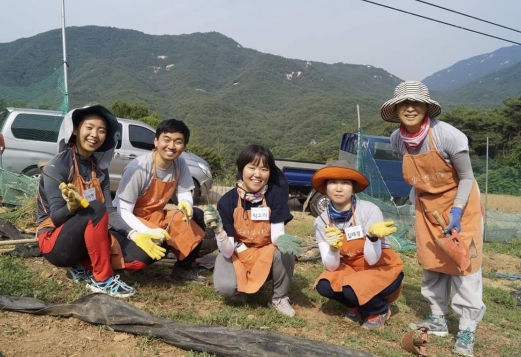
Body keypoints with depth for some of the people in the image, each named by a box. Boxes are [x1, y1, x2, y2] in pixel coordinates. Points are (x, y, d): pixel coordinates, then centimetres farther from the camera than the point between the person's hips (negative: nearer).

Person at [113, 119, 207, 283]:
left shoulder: (180, 164, -8)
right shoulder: (138, 168, -26)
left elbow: (184, 193, 1)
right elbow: (123, 211, -25)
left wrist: (186, 204, -24)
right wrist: (148, 232, -39)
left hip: (156, 218, 7)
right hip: (128, 223, -6)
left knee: (197, 216, -10)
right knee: (142, 255, -33)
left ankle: (184, 267, 4)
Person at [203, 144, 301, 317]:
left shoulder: (276, 194, -18)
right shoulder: (227, 201, -19)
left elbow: (277, 235, -17)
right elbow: (227, 251, -20)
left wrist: (281, 239, -41)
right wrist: (218, 230, -40)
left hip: (266, 254, 1)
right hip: (236, 254, -1)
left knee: (285, 250, -31)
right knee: (225, 287, -30)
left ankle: (280, 298, -3)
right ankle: (240, 289, 9)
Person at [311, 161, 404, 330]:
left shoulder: (369, 210, -24)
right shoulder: (321, 222, -13)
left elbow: (372, 260, -23)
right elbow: (331, 267, -16)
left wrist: (372, 236, -43)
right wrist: (333, 248, -37)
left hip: (383, 268, -4)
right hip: (350, 269, 4)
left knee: (352, 289, -31)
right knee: (324, 285, -23)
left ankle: (379, 310, 3)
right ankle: (358, 306, 8)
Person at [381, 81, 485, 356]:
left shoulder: (446, 134, -27)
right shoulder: (397, 139, -12)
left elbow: (467, 177, -17)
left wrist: (456, 210, -25)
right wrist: (416, 196, 9)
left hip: (459, 201, -5)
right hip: (426, 204, 5)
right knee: (430, 261, 10)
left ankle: (467, 330, 9)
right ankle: (438, 320, 25)